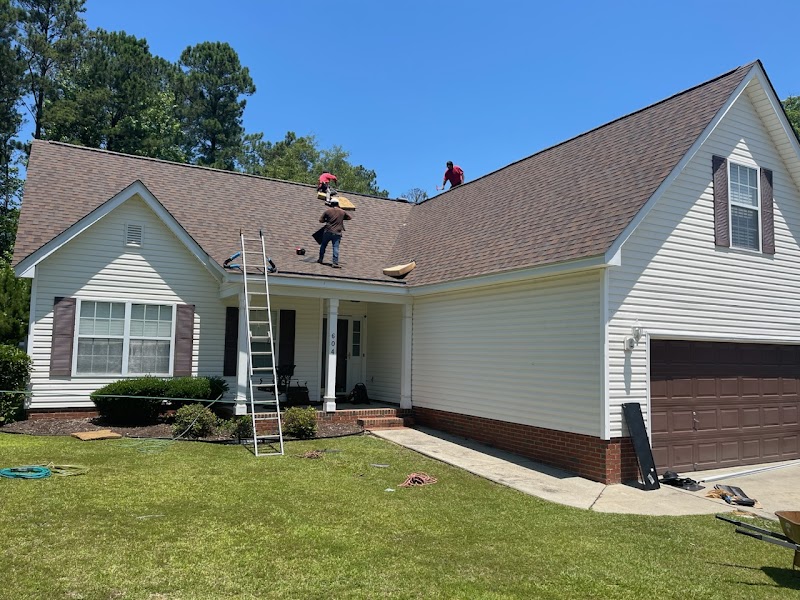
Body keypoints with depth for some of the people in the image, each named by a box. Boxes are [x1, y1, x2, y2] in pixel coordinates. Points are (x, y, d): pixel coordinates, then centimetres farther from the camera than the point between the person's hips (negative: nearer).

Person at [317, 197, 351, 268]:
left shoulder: (327, 211, 0)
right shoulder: (342, 212, 4)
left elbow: (320, 220, 3)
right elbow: (350, 217, 20)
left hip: (328, 232, 0)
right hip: (337, 233, 0)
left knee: (323, 245, 17)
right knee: (336, 247, -5)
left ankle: (320, 259, 25)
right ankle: (335, 263, -13)